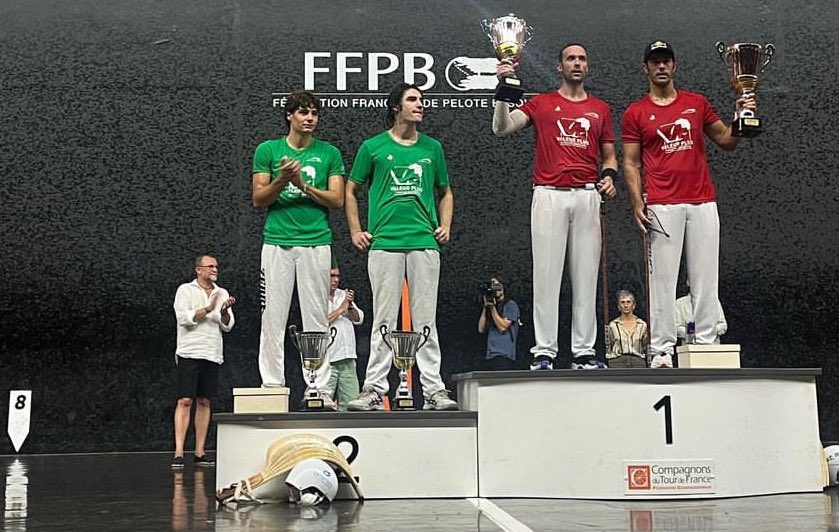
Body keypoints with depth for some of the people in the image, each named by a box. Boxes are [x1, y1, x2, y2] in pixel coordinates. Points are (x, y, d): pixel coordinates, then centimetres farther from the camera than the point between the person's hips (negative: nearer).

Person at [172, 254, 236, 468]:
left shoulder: (222, 293, 16)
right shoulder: (185, 290, 4)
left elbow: (227, 326, 10)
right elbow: (184, 318, -9)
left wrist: (225, 312, -10)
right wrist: (208, 309, -16)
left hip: (212, 354, 5)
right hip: (190, 352, -5)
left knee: (204, 402, 5)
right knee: (185, 401, -10)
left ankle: (200, 452, 8)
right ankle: (178, 452, -12)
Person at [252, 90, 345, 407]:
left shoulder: (329, 153, 9)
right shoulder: (267, 150, 8)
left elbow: (337, 200, 2)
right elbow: (258, 199, 4)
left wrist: (303, 185, -10)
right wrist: (282, 180, -13)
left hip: (316, 242, 0)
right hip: (277, 242, 0)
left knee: (317, 320, 1)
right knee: (273, 319, 0)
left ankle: (321, 390, 3)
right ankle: (272, 387, 6)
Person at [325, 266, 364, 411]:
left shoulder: (344, 295, 18)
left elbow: (358, 319, 13)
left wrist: (350, 306, -6)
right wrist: (341, 308, -9)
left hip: (347, 358, 6)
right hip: (326, 360, -6)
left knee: (351, 401, 4)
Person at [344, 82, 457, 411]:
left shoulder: (432, 147, 14)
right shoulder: (373, 147, 6)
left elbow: (445, 192, 23)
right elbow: (351, 190, 13)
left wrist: (445, 226, 9)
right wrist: (356, 231, 5)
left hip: (425, 242, 2)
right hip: (384, 243, -2)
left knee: (426, 320, 2)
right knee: (384, 320, 0)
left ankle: (434, 390, 4)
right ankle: (374, 389, 5)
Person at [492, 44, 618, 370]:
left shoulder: (600, 109, 17)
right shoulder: (541, 104, 9)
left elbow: (609, 154, 21)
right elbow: (502, 127, -3)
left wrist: (610, 176, 0)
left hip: (587, 196, 3)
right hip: (549, 195, -3)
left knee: (586, 277, 3)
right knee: (547, 276, -4)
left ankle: (584, 352, 8)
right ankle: (544, 352, -1)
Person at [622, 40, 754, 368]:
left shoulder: (697, 103, 13)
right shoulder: (635, 113, 7)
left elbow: (726, 141, 17)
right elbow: (631, 163, 4)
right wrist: (637, 203, -7)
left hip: (703, 203, 3)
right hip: (662, 207, -2)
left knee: (706, 277, 3)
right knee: (662, 279, -4)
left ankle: (706, 344, 8)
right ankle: (662, 350, -1)